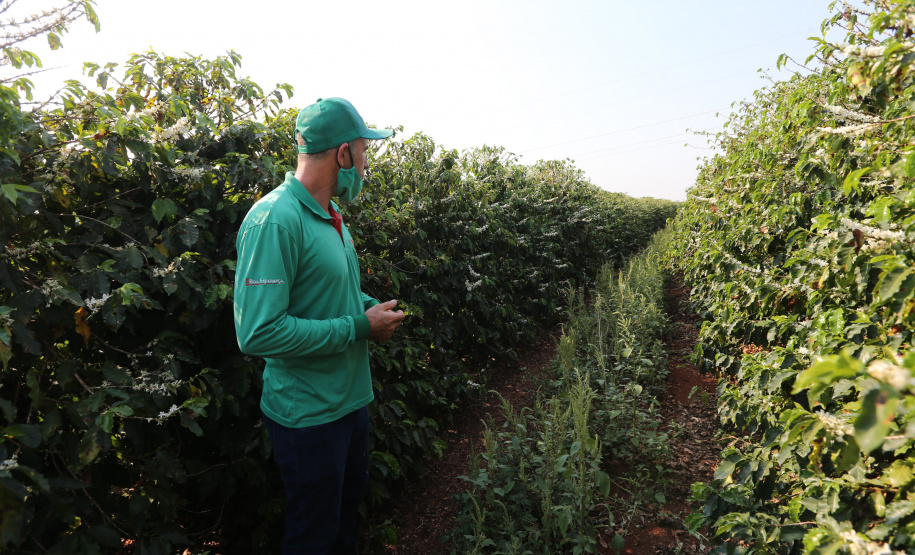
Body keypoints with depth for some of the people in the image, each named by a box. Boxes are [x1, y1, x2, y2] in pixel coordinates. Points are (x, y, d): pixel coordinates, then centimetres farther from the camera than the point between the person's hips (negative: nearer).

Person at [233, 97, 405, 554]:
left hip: (352, 399, 9)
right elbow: (257, 333, -31)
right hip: (308, 415, -9)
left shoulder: (331, 215, 6)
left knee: (348, 506, 29)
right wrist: (358, 327, -24)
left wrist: (370, 308, -1)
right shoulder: (274, 219, -24)